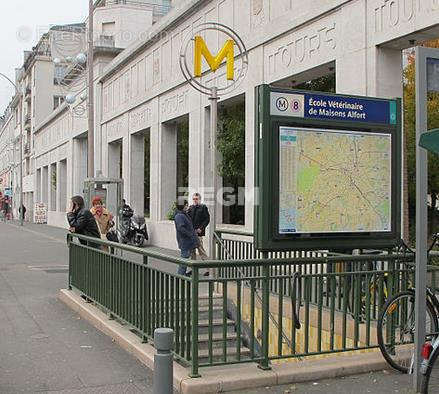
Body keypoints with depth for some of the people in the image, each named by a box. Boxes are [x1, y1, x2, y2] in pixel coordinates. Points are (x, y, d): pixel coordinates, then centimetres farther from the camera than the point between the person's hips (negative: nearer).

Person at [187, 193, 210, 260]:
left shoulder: (203, 207, -2)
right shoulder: (190, 208, 14)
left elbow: (207, 219, -6)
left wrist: (201, 228, -14)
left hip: (198, 232, -6)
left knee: (200, 248, -8)